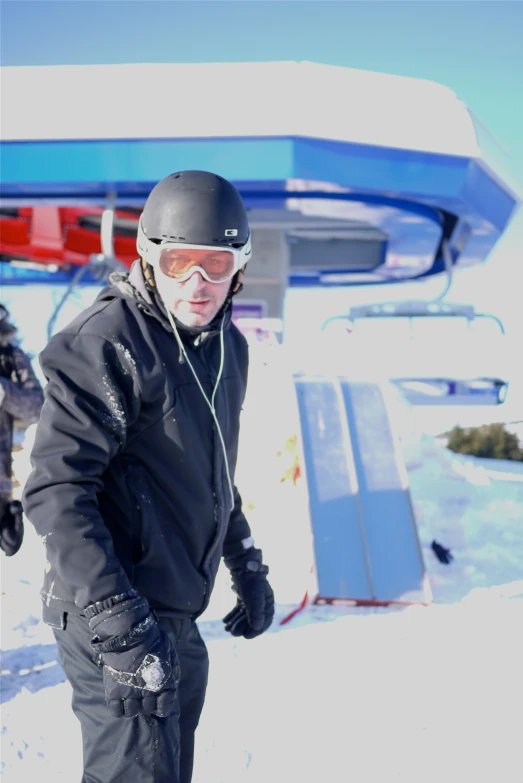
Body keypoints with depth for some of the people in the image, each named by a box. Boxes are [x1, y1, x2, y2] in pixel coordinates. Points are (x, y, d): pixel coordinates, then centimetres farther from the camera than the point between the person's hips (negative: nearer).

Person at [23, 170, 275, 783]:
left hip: (177, 616, 9)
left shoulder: (226, 345, 9)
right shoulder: (104, 345, -18)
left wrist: (247, 567, 21)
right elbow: (55, 491, -22)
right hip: (114, 616, -9)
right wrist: (118, 617, -26)